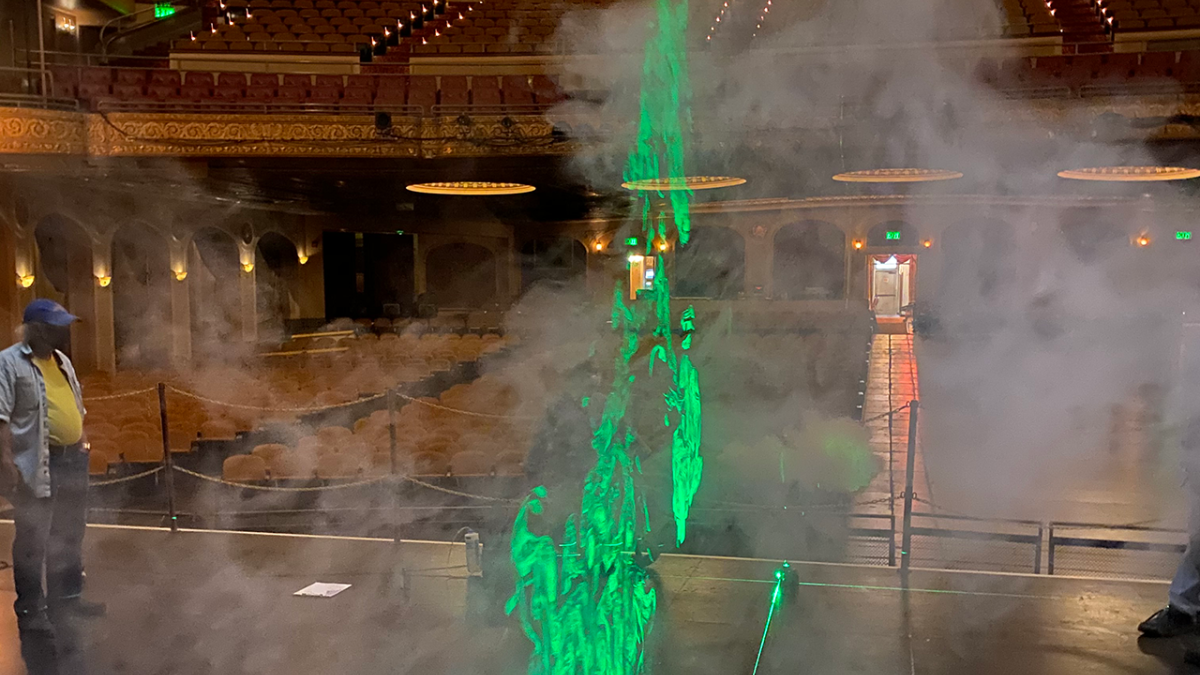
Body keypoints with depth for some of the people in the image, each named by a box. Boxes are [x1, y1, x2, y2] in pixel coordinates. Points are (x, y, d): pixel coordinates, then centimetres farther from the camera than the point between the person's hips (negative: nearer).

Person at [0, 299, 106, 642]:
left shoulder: (61, 361, 16)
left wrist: (82, 442, 18)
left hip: (72, 460, 8)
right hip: (37, 466, -8)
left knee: (70, 534, 16)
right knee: (32, 539, -1)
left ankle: (66, 598, 29)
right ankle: (30, 610, 9)